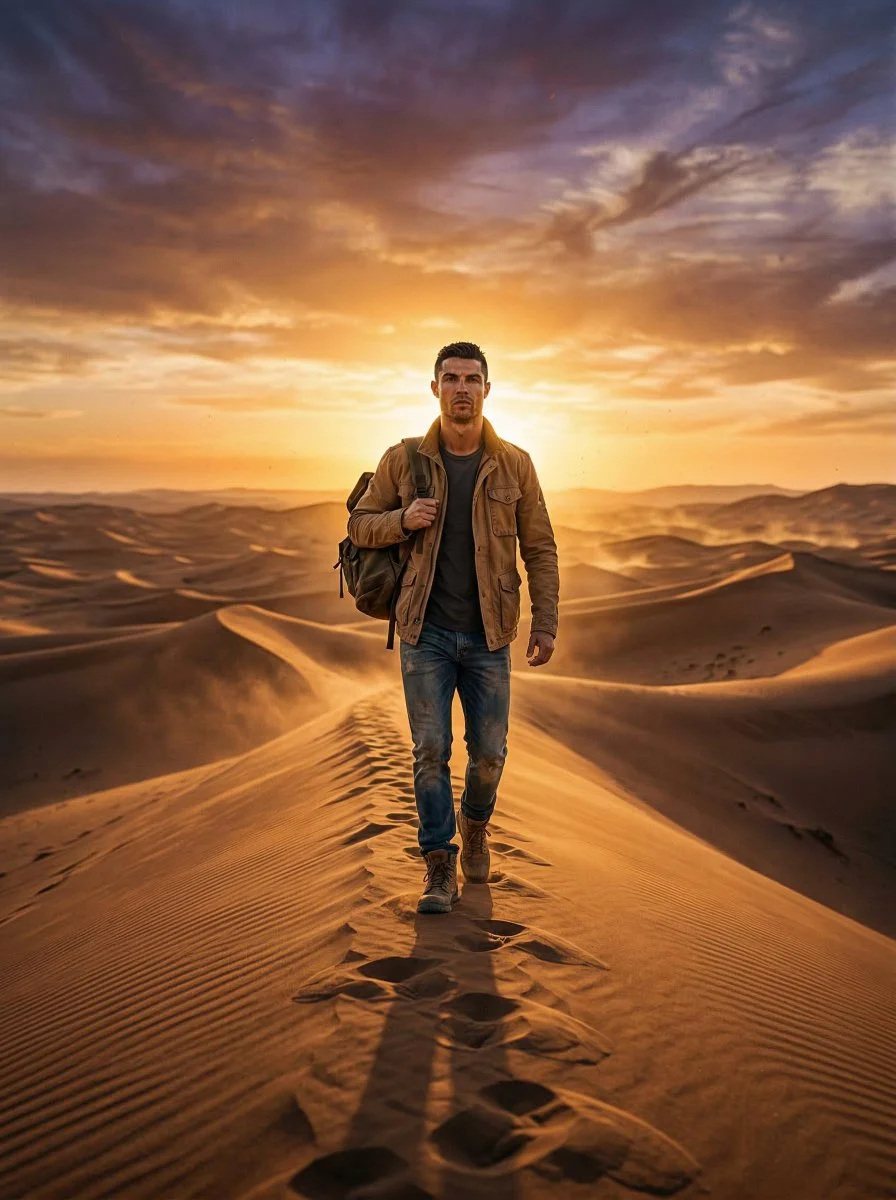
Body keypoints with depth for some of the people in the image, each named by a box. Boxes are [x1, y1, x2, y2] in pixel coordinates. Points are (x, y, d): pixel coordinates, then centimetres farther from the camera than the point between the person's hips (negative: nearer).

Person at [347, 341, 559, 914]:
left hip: (487, 636, 1)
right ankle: (440, 866, 13)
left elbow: (540, 550, 2)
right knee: (431, 749, -2)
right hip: (426, 632, 0)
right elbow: (360, 526, 6)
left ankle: (475, 824, 37)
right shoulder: (403, 460, -2)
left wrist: (546, 624, -6)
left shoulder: (514, 464, -2)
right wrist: (404, 519, -15)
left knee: (488, 752, 6)